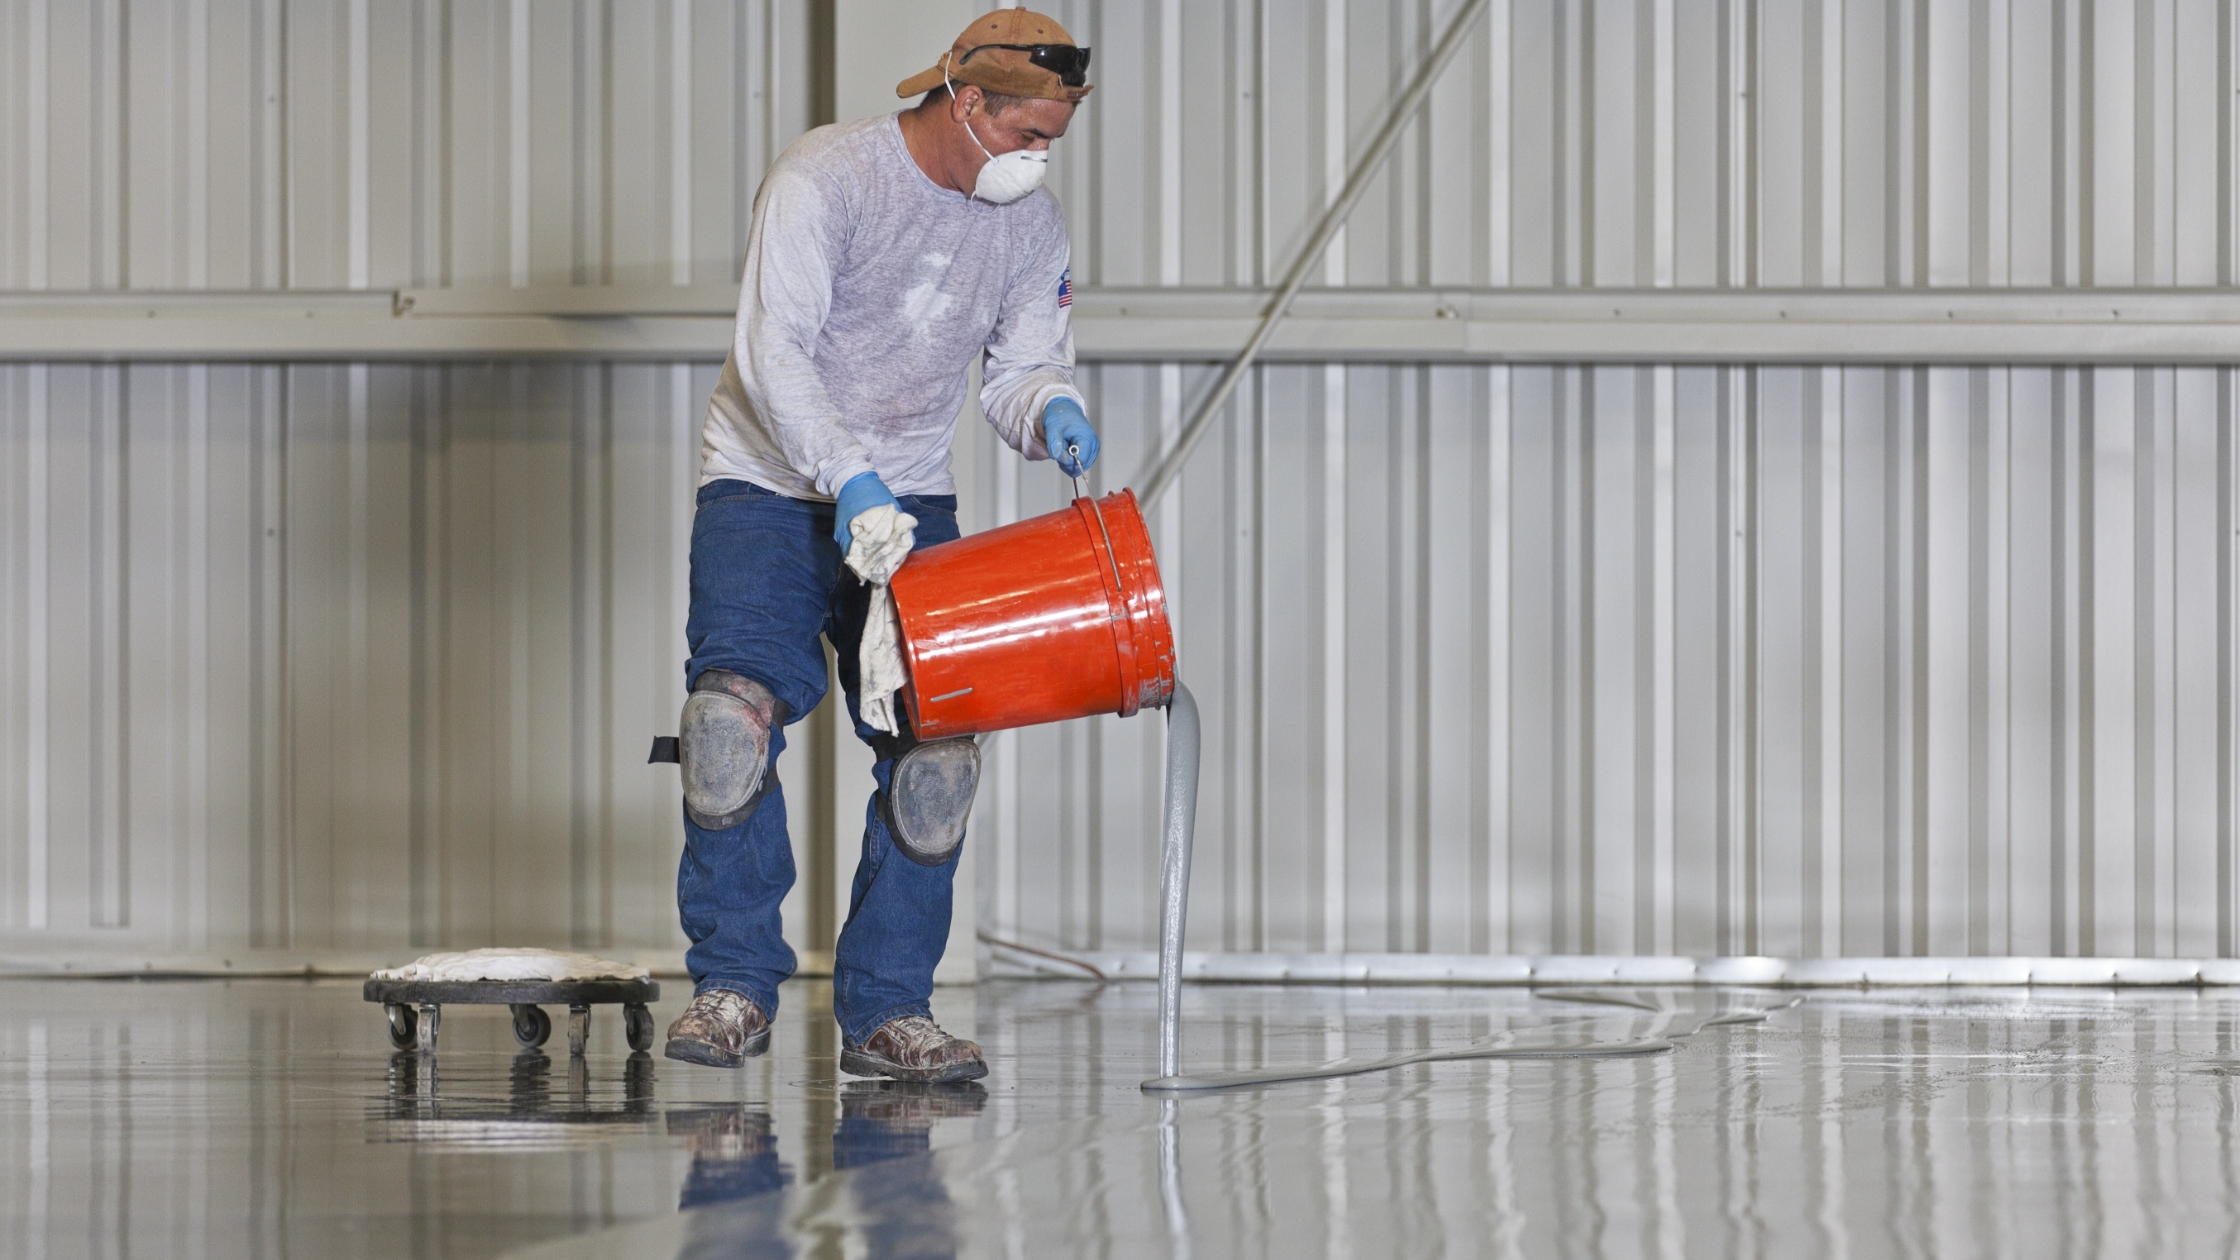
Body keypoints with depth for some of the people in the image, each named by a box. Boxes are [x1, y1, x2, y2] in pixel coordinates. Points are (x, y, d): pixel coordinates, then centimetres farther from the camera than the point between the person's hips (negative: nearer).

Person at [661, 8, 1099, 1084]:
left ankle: (885, 1010, 2)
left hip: (908, 499, 5)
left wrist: (1049, 410, -15)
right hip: (771, 483, -5)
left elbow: (1022, 367, 9)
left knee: (935, 749, -7)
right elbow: (772, 350, -22)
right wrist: (847, 479, -32)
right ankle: (734, 983, -13)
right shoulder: (825, 178, -15)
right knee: (738, 703, -25)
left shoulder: (1031, 226, 2)